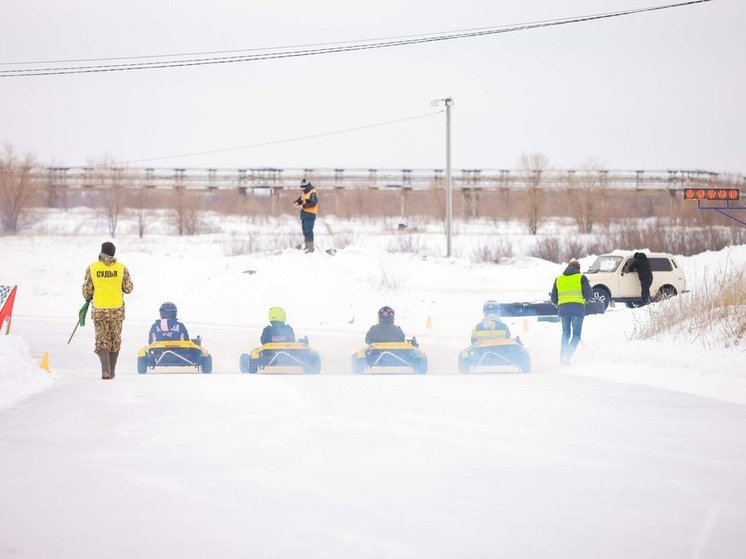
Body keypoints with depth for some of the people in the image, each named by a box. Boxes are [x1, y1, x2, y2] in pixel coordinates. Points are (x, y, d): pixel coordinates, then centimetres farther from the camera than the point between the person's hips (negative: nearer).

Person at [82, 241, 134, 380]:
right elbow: (128, 289, -1)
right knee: (115, 340, 14)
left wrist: (88, 299, 21)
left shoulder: (92, 268, -6)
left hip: (99, 310, 0)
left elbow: (86, 290, 0)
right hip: (117, 309, 0)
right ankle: (111, 372, 18)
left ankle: (106, 369, -14)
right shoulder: (121, 268, -6)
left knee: (102, 341, 6)